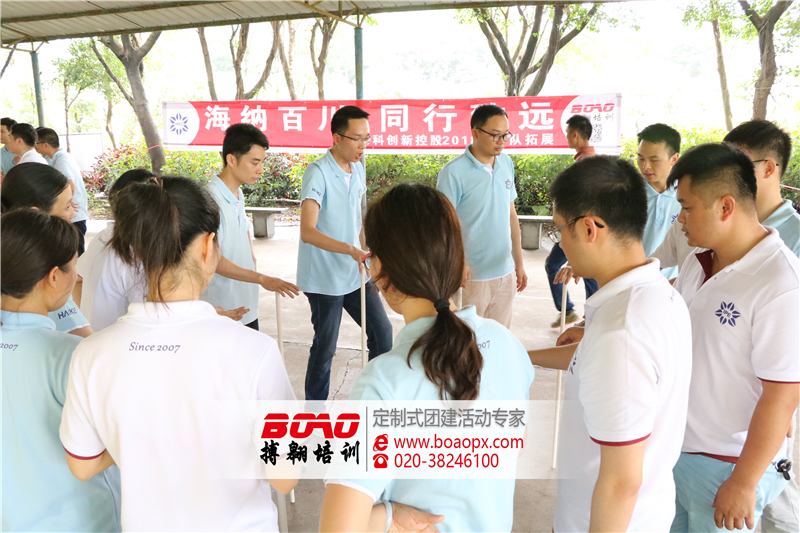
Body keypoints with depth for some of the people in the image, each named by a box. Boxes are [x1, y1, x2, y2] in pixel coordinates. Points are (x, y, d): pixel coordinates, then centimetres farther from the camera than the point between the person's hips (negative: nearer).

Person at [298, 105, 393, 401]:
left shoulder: (358, 169, 6)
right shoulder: (318, 173, -19)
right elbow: (307, 231, -30)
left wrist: (364, 254, 14)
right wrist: (350, 250, -40)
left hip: (356, 274, 7)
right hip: (325, 279, -7)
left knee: (381, 331, 14)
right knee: (325, 348, 6)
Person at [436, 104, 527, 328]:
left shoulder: (506, 164, 6)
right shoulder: (453, 172, -13)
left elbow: (511, 215, 13)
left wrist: (519, 263, 15)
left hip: (505, 274, 6)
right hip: (470, 277, -6)